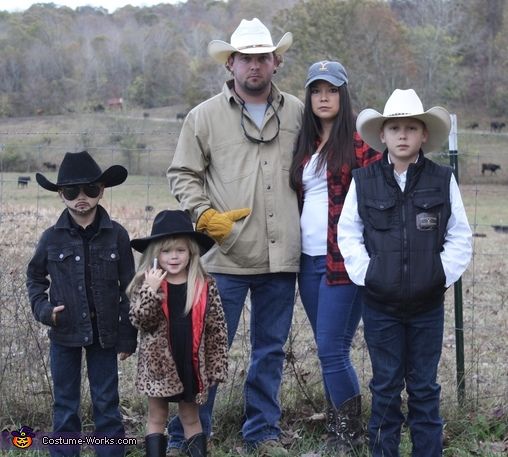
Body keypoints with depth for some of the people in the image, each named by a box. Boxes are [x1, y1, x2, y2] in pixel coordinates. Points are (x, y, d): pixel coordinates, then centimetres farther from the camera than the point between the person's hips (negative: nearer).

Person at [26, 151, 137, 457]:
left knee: (107, 403, 7)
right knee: (65, 404, 10)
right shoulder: (52, 238, -2)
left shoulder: (116, 235, -5)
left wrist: (127, 337, -2)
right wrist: (43, 308, -5)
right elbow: (35, 277, 13)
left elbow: (129, 290, -2)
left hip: (104, 333, -1)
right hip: (64, 333, 1)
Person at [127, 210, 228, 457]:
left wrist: (217, 366, -2)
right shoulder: (146, 283, -5)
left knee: (190, 417, 13)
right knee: (157, 417, 11)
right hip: (159, 363, 0)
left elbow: (216, 328, -1)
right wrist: (151, 290, -26)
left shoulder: (205, 285, -4)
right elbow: (141, 322, -16)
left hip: (191, 363, 1)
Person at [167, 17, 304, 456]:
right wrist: (208, 217, -8)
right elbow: (183, 174, 5)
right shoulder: (205, 116, 3)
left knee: (271, 349, 12)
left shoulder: (297, 113, 8)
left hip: (282, 256, 3)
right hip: (226, 255, -2)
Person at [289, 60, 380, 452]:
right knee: (329, 350, 11)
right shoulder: (305, 146, 15)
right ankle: (338, 427, 20)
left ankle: (349, 432, 6)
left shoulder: (359, 143, -5)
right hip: (309, 260, 6)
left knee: (332, 348, -8)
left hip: (344, 260, -6)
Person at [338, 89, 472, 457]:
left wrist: (444, 275, -6)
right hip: (380, 305, 0)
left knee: (424, 387, 9)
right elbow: (348, 233, 4)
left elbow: (460, 236, 3)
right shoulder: (364, 181, -1)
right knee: (386, 385, 9)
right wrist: (365, 273, -6)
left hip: (427, 305, 0)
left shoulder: (443, 181, -1)